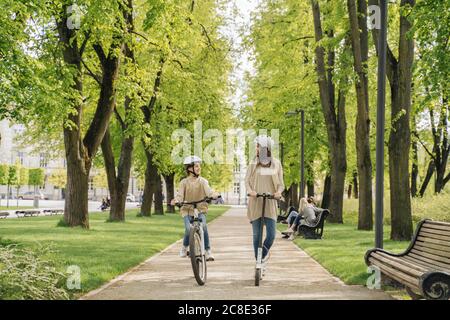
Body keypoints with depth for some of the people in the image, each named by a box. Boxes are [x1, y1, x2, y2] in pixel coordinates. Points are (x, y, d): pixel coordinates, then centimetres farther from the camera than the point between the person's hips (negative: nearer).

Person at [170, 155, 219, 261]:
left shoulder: (202, 181, 6)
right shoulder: (184, 182, 5)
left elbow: (208, 191, -10)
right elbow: (180, 195, -5)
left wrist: (215, 195, -33)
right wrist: (176, 200, -29)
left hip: (200, 209, 1)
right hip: (187, 210, 0)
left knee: (203, 226, -26)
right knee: (188, 229, -22)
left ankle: (208, 251, -15)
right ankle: (185, 247, 9)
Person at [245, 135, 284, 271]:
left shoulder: (276, 164, 5)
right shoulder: (253, 163, 4)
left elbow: (281, 184, 7)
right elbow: (247, 181, 5)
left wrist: (279, 191, -15)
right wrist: (250, 190, -16)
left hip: (270, 203, 0)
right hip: (255, 202, 0)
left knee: (271, 234, -7)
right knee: (257, 234, 3)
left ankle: (264, 255, 21)